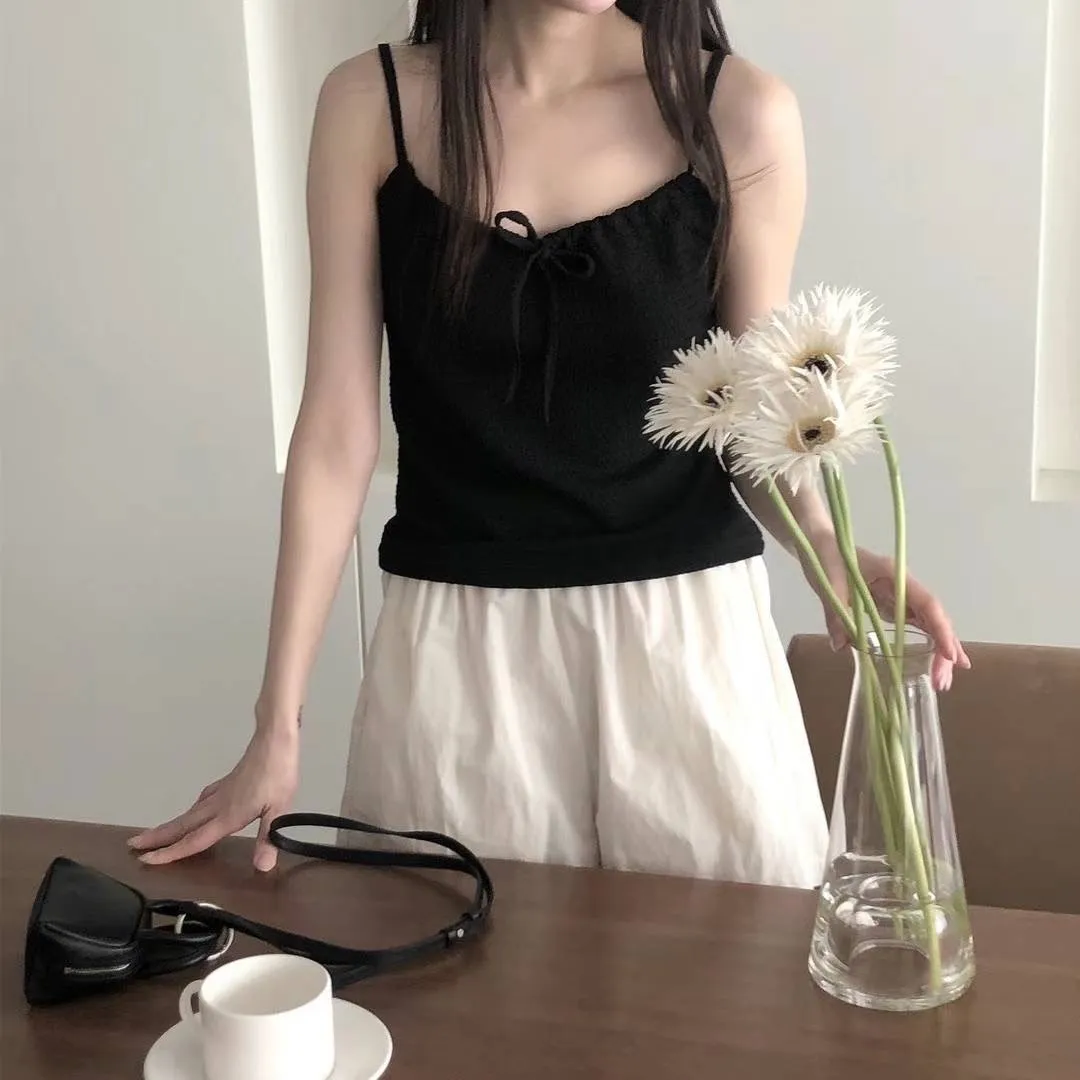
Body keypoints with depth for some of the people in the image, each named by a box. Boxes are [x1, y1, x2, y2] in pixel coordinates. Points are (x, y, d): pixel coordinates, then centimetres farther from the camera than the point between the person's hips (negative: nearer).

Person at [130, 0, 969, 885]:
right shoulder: (372, 106, -4)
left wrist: (829, 551, -20)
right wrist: (279, 723, -4)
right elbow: (339, 425, -4)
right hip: (459, 642, 1)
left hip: (685, 630, 0)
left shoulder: (740, 113, -5)